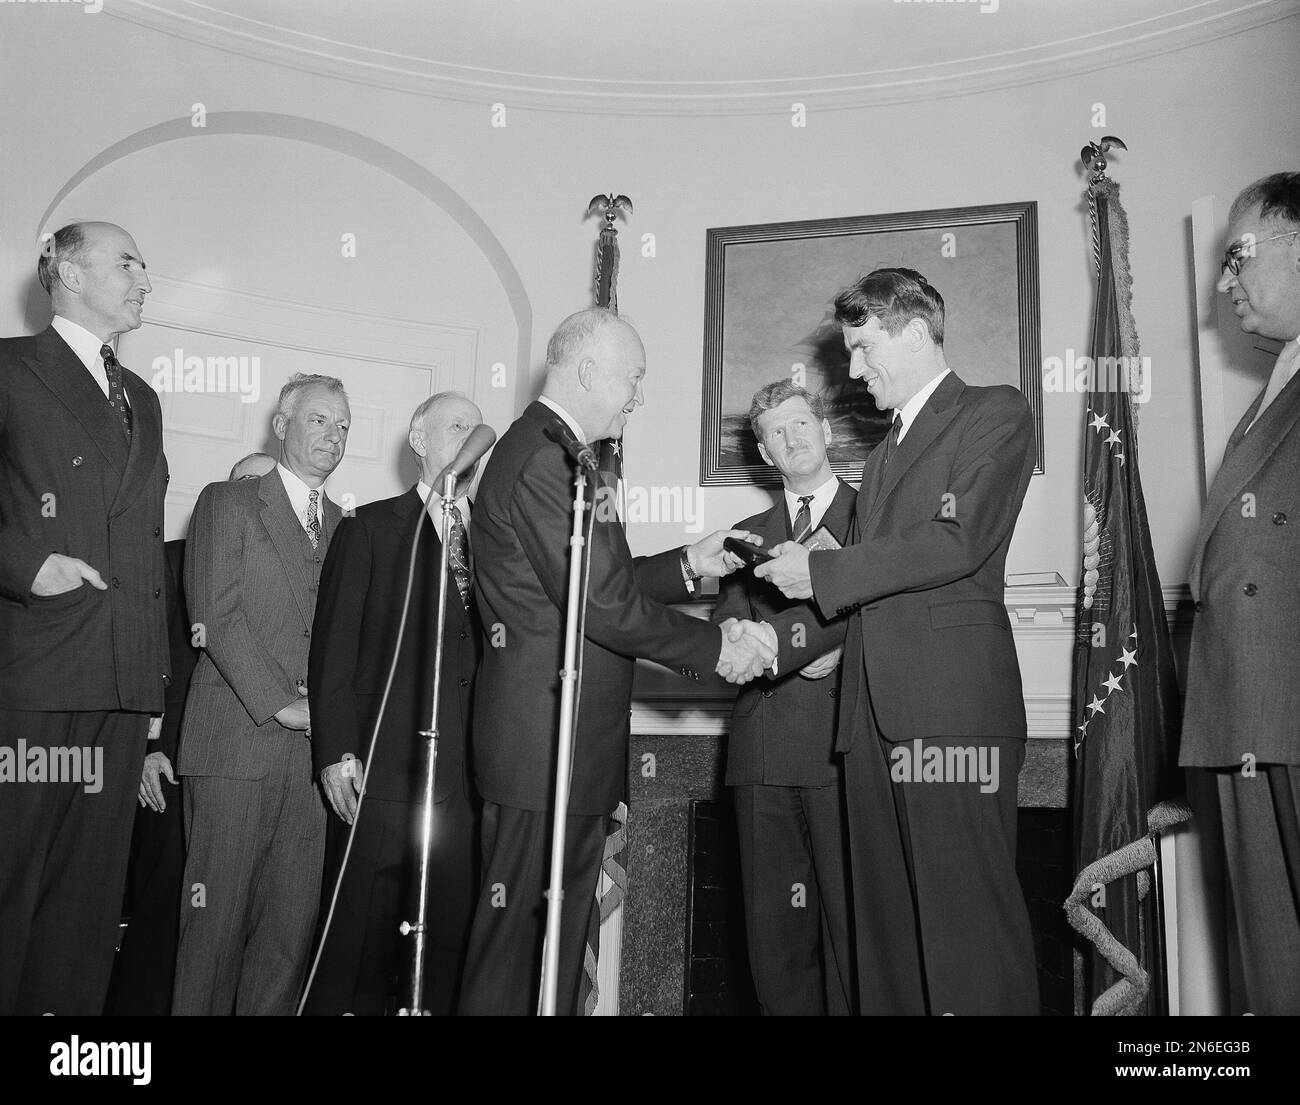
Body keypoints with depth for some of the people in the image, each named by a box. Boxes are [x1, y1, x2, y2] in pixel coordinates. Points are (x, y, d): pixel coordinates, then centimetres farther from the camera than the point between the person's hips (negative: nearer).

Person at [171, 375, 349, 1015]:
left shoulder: (346, 527, 19)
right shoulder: (226, 504, 6)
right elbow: (215, 618, -4)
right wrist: (280, 704, -11)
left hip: (313, 747, 4)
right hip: (237, 740, -4)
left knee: (295, 919, 3)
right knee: (216, 913, -3)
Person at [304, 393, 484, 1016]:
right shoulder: (370, 528, 7)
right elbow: (334, 648, 1)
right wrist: (336, 751, -7)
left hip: (472, 777, 3)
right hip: (385, 772, -3)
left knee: (457, 939, 4)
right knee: (361, 945, 1)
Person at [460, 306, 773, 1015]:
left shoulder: (559, 452, 18)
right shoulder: (538, 459, -18)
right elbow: (599, 602, -21)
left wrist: (686, 567, 12)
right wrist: (716, 650, -12)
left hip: (573, 738, 11)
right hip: (543, 736, -11)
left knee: (566, 919, 16)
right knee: (518, 925, -1)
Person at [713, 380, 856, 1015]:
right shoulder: (747, 535, 21)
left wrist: (844, 645, -14)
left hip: (843, 746, -3)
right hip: (764, 753, 4)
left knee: (852, 926, -6)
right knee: (774, 932, 4)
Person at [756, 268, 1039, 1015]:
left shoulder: (996, 414, 4)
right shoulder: (884, 456, 27)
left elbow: (959, 541, -11)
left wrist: (819, 571, -6)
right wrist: (772, 640, 9)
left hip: (954, 700, -7)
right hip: (875, 708, 7)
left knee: (969, 916, -9)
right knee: (887, 921, 6)